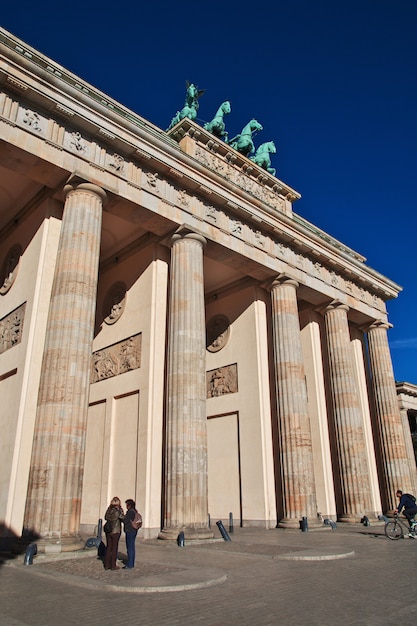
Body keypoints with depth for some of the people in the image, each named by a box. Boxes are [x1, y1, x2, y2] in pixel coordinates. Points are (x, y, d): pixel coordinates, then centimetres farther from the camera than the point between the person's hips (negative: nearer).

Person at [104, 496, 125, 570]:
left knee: (108, 547, 13)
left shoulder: (109, 509, 3)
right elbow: (123, 519, -8)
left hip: (108, 531, 5)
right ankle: (113, 565, 10)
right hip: (115, 531, -5)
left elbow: (106, 518, 11)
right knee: (114, 548, 5)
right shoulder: (119, 510, -12)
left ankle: (107, 565, 18)